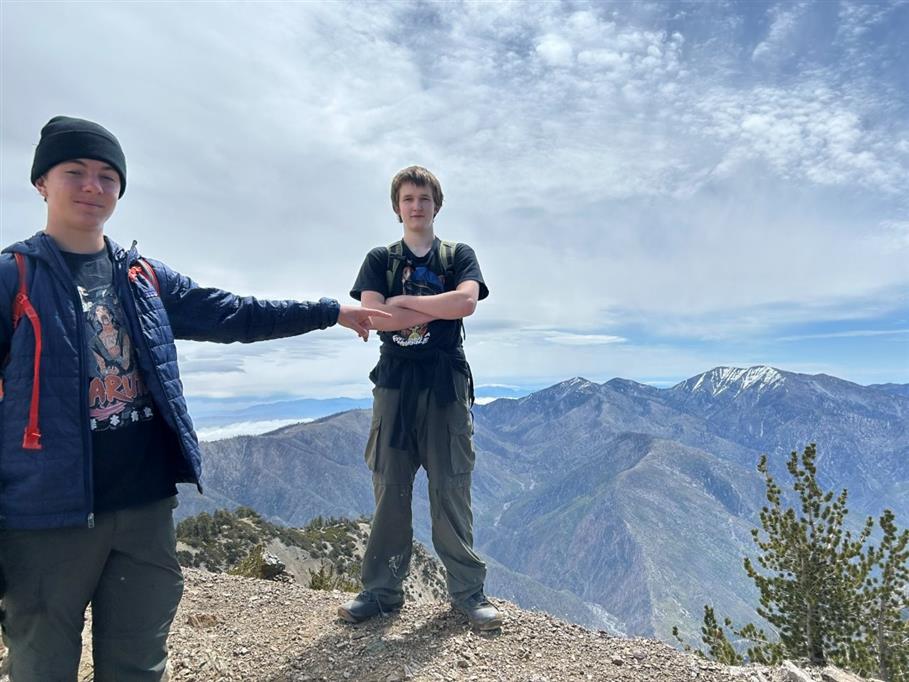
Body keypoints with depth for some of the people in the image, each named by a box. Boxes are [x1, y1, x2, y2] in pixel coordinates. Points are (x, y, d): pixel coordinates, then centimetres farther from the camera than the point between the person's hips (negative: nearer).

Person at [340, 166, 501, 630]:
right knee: (389, 488, 3)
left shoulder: (459, 256, 12)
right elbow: (373, 317, -4)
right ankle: (382, 590, 13)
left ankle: (467, 591, 9)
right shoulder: (379, 260, 13)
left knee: (451, 489, -1)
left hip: (446, 383, -1)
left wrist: (402, 301, -5)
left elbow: (466, 302, -9)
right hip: (394, 381, 1)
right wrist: (440, 309, -5)